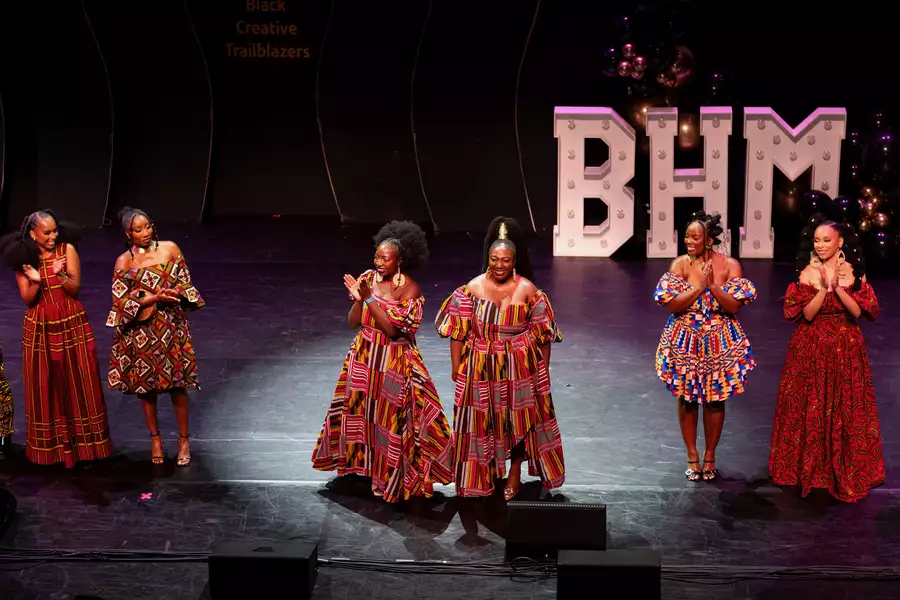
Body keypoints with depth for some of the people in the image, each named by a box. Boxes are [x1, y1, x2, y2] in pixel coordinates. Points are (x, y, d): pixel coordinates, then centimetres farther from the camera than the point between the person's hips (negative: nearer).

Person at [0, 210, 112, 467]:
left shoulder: (67, 249, -5)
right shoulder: (24, 258, -3)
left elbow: (75, 289, -8)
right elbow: (27, 299, -4)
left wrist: (60, 274, -26)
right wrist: (36, 282, -23)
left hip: (72, 326, 0)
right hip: (40, 330, 0)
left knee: (78, 385, 3)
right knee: (45, 388, 4)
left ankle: (82, 442, 13)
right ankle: (50, 446, 15)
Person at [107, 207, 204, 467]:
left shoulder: (170, 248, 0)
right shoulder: (125, 261, -4)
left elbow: (185, 283, 6)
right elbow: (121, 302, -8)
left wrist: (176, 294, -15)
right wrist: (154, 298, -19)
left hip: (171, 327, 0)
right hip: (141, 331, 0)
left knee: (177, 384, 2)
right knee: (146, 385, 9)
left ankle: (184, 439, 16)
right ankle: (155, 438, 27)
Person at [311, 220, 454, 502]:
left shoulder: (410, 289, -15)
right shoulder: (368, 278, -1)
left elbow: (392, 328, -22)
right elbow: (353, 322, 0)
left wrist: (370, 298, -25)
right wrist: (358, 299, -18)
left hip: (395, 362, -5)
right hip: (365, 357, 5)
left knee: (391, 416, 2)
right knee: (361, 410, 15)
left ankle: (389, 476, 15)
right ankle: (363, 459, 34)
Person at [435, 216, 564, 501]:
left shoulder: (527, 290, -8)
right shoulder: (472, 288, -5)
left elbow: (542, 333, -2)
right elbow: (459, 331, 0)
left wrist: (543, 368, 0)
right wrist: (456, 366, -1)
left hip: (519, 367, -1)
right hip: (481, 367, 1)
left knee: (518, 419, 7)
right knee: (482, 421, 8)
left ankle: (514, 476, 22)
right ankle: (482, 477, 24)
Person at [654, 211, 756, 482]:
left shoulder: (729, 265, -7)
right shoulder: (680, 263, -6)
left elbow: (735, 307, -11)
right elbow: (672, 305, -12)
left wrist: (712, 285, -22)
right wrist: (699, 286, -20)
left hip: (720, 342, 0)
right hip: (686, 340, 0)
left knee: (715, 399, 6)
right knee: (687, 398, 6)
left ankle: (710, 456, 21)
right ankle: (692, 456, 21)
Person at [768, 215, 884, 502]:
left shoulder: (854, 272, 0)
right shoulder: (807, 273, -4)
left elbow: (858, 312, -8)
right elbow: (807, 314, -12)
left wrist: (838, 287, -20)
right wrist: (825, 287, -23)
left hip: (846, 348, 1)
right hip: (812, 349, -1)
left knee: (846, 409, 5)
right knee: (811, 408, 3)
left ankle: (846, 472, 18)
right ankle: (809, 468, 17)